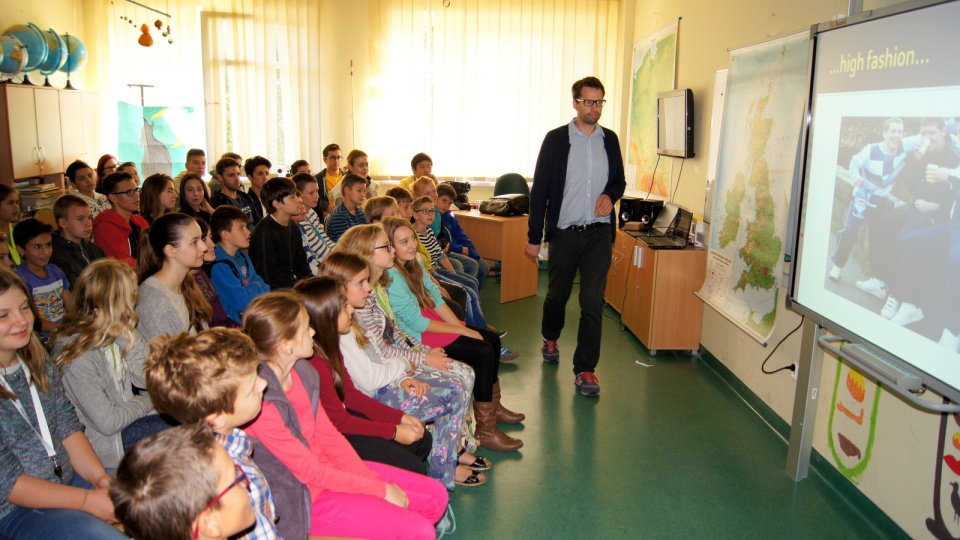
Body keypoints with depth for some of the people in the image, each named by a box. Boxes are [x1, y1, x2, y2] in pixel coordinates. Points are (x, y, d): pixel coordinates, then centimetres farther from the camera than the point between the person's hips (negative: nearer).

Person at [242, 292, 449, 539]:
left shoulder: (302, 371, -3)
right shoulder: (262, 404, -28)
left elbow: (328, 435, 4)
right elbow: (311, 472, -20)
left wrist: (373, 479, -5)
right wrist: (381, 489, -13)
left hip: (330, 466, 8)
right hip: (306, 496, -8)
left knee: (435, 495, 6)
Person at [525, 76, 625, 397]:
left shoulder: (610, 140, 6)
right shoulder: (556, 139, -3)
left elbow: (619, 181, 17)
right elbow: (540, 190, -3)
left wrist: (611, 196, -8)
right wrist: (534, 237, -4)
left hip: (599, 234, 1)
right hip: (564, 233, -1)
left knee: (593, 302, -5)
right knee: (557, 294, 15)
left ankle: (585, 369, 5)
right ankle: (550, 338, 46)